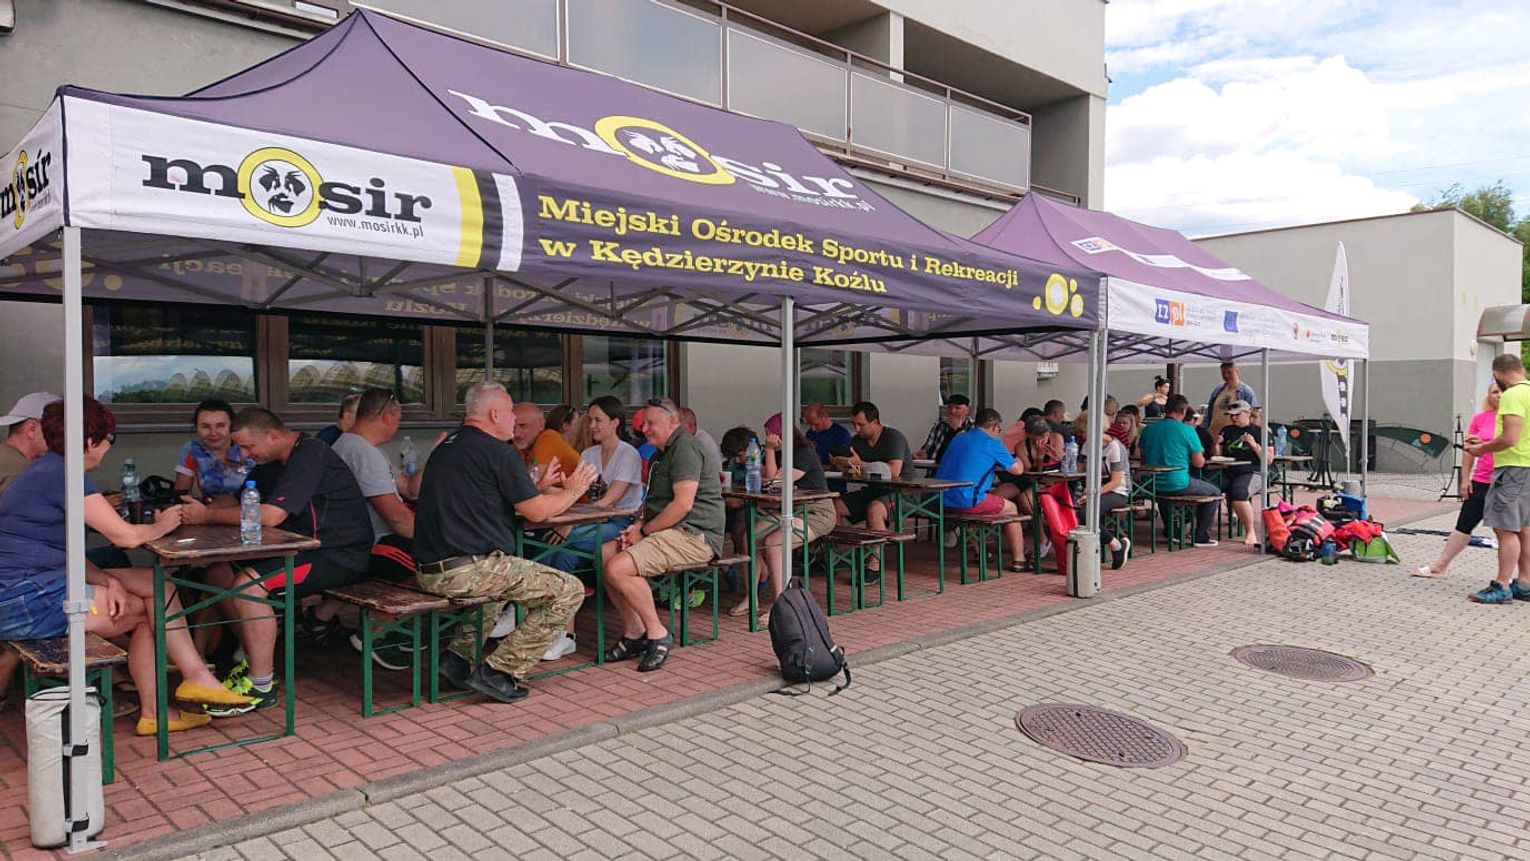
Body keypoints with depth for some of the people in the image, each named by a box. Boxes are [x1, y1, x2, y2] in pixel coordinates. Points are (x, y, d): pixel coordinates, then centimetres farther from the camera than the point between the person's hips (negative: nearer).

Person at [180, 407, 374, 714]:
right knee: (218, 571, 4)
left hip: (340, 557, -10)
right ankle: (255, 658, 13)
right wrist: (200, 508, -2)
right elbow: (241, 502, 18)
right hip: (304, 548, 10)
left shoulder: (310, 456, -19)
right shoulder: (272, 461, 13)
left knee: (248, 583, -25)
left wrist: (208, 516, -16)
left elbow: (270, 516, -26)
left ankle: (262, 685, -13)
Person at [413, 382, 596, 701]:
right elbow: (536, 511, -5)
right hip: (467, 570, -10)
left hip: (430, 571, 10)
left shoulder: (447, 446, 18)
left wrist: (540, 487, 30)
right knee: (568, 590, -6)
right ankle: (499, 670, -6)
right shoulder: (496, 451, -9)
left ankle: (459, 654, 23)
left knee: (503, 574, 38)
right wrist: (573, 490, 13)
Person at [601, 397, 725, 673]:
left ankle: (658, 634, -9)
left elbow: (683, 504, -20)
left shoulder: (684, 448, -11)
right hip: (670, 533, 11)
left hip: (695, 535, -11)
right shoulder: (662, 453, 24)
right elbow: (653, 501, 26)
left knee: (618, 567, -24)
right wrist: (638, 525, 5)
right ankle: (634, 633, 4)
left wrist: (644, 531, -12)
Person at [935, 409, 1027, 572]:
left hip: (942, 501, 7)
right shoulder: (992, 444, -1)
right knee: (1010, 508, 14)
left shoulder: (958, 438, 19)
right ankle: (1018, 560, 15)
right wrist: (1016, 458, 32)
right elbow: (1017, 470, 9)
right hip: (966, 501, -7)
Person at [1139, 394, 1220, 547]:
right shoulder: (1187, 431, -10)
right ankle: (1202, 536, 15)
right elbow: (1199, 463, -6)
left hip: (1154, 487, 6)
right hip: (1178, 485, -6)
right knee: (1214, 493, 18)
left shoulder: (1148, 429, 3)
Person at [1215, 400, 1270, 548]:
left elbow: (1268, 459, 2)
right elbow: (1218, 456, 19)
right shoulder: (1226, 431, 21)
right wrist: (1217, 445, 0)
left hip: (1253, 473, -5)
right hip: (1229, 473, 5)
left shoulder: (1260, 432, 9)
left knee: (1238, 491, -34)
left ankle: (1250, 533, -22)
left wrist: (1254, 445, -11)